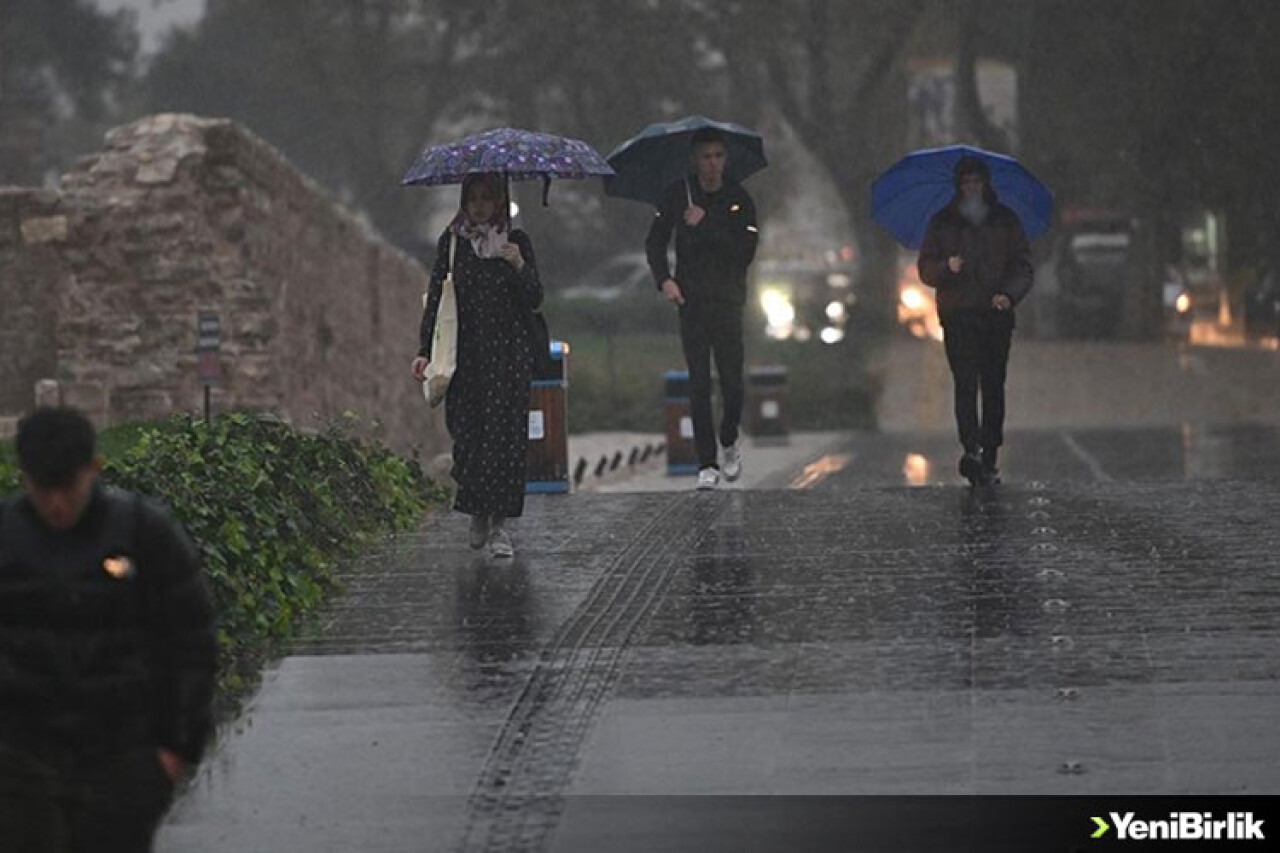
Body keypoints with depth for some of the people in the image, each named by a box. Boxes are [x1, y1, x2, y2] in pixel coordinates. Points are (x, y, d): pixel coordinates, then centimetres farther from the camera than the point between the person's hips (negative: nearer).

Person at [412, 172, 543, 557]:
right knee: (466, 431, -3)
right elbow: (435, 297, 8)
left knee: (505, 432, -8)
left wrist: (519, 266, -17)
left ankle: (499, 524, -6)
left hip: (508, 352, -1)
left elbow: (534, 301, 2)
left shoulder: (516, 242, 6)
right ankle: (478, 513, 18)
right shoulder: (451, 241, 8)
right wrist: (425, 350, 0)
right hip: (465, 353, 1)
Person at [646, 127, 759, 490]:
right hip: (690, 300, 0)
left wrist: (705, 225, -14)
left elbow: (746, 252, -9)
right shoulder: (678, 195, 4)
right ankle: (707, 464, 1)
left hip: (728, 300, 0)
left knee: (732, 381, -3)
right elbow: (655, 242, 8)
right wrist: (664, 279, -8)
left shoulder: (739, 199, 1)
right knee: (699, 384, -3)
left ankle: (730, 442, 24)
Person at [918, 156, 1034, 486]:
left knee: (993, 387, 3)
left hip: (997, 314, 1)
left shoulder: (1006, 220, 11)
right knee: (966, 382, -16)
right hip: (958, 314, -1)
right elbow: (925, 270, 10)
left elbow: (1023, 266, 8)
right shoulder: (942, 222, 11)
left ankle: (989, 459, 7)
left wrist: (1009, 294, -11)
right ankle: (971, 450, -27)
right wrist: (947, 267, -13)